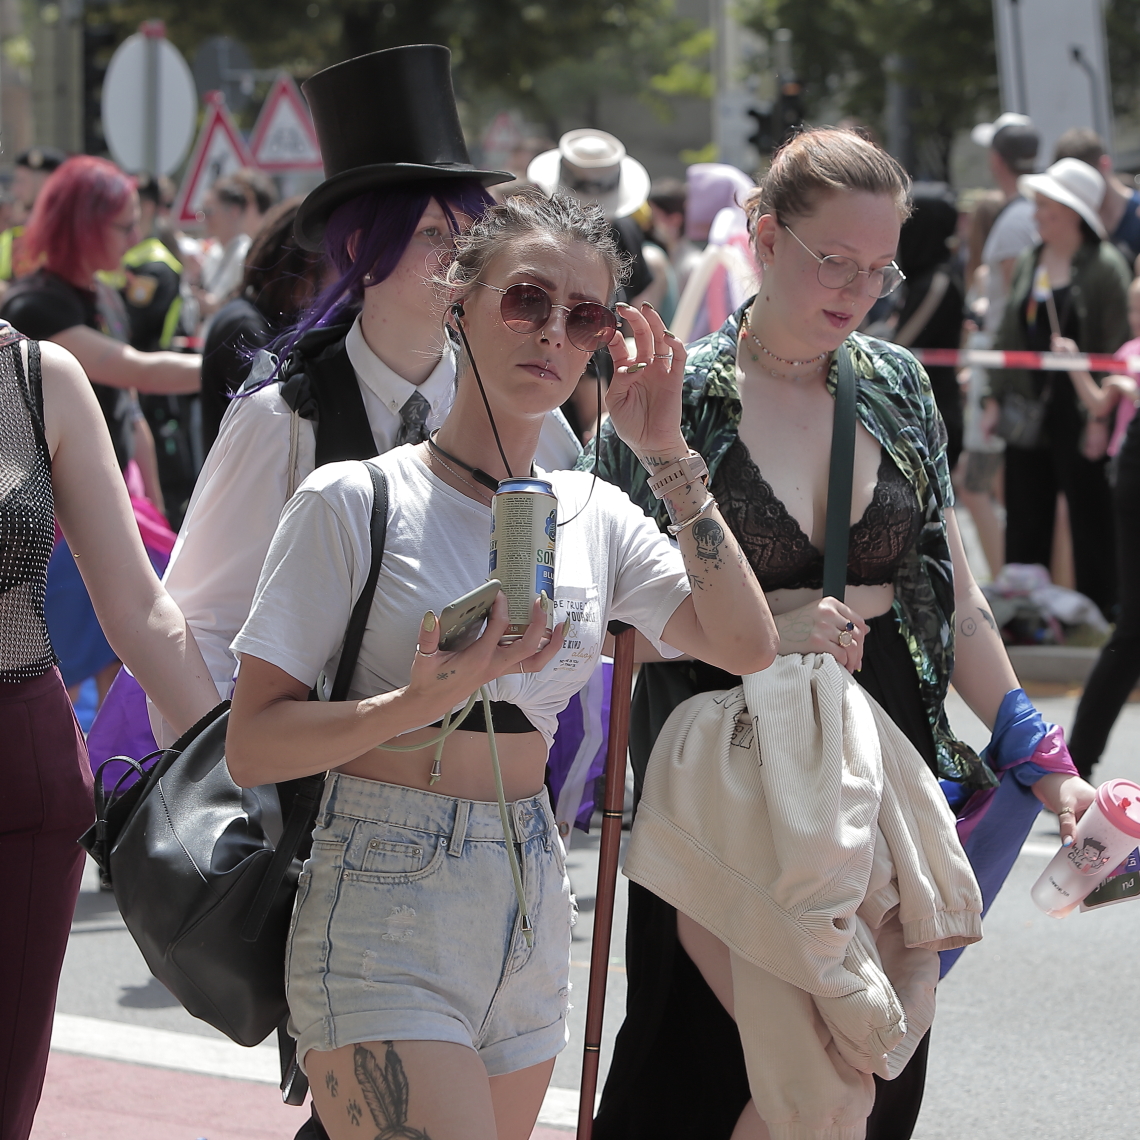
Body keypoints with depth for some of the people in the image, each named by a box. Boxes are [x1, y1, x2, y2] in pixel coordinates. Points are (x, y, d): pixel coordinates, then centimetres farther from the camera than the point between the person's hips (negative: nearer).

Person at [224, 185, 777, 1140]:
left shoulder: (594, 515, 9)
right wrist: (425, 701, -24)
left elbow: (747, 646, -5)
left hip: (532, 914, 6)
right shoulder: (355, 502, -6)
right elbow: (252, 746, -10)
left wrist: (670, 456, -5)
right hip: (386, 916, -6)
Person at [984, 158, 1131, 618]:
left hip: (1080, 410, -7)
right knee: (1025, 516, 11)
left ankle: (1098, 609, 9)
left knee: (1089, 514, 1)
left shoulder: (1105, 266, -9)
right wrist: (996, 397, 13)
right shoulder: (1029, 262, 13)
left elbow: (1117, 342, -12)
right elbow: (1010, 333, 17)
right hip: (1029, 408, 7)